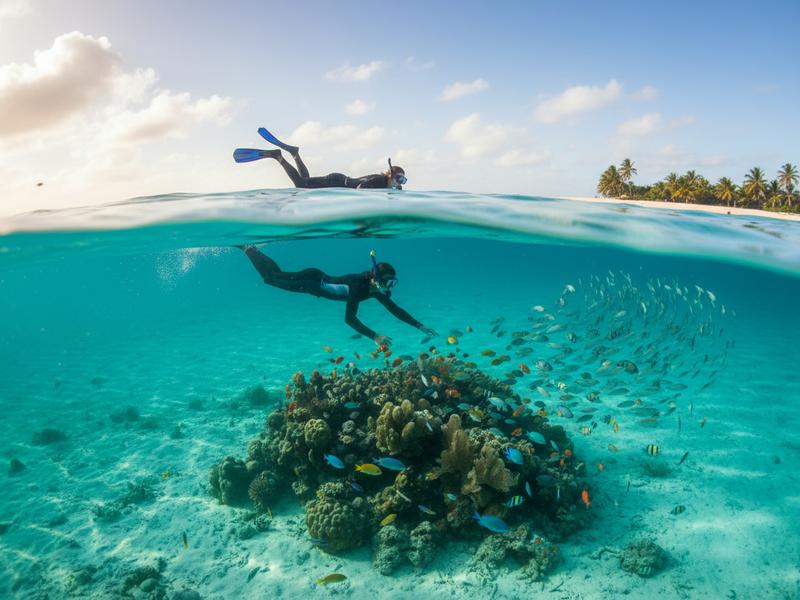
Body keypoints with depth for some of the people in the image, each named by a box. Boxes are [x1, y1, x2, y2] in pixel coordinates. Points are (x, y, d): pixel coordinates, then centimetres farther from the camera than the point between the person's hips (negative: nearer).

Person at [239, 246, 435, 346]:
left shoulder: (375, 289, -15)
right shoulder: (358, 285, -38)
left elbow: (395, 309, -8)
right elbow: (349, 318, -44)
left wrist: (419, 326, -14)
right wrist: (375, 337, -51)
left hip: (320, 281, 7)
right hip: (313, 281, -7)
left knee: (278, 276, 25)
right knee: (271, 277, 10)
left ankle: (251, 247, 41)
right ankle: (248, 247, 29)